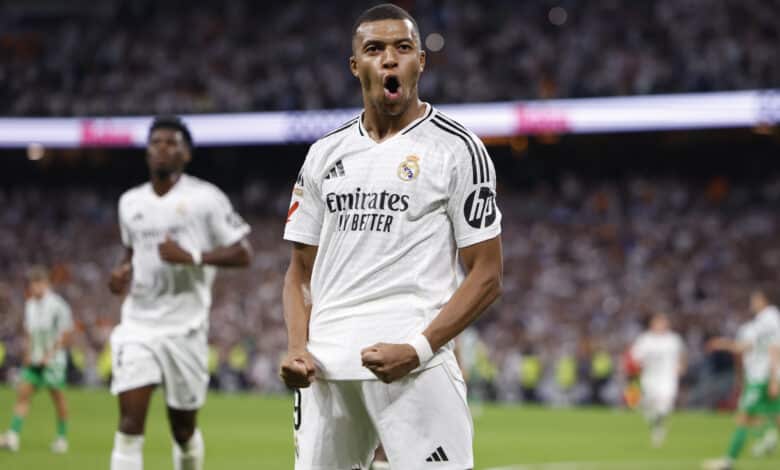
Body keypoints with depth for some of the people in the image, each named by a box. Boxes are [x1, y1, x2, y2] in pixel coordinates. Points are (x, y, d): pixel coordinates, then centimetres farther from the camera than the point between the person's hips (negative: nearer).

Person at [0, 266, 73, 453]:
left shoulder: (57, 305, -10)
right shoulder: (30, 305, 11)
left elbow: (66, 334, -9)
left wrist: (50, 354, -12)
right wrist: (27, 352, 8)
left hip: (53, 360, -6)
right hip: (34, 360, 6)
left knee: (57, 396, 2)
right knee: (23, 392, -6)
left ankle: (62, 437, 14)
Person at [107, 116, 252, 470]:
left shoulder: (205, 198, -4)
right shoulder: (130, 202, 11)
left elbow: (243, 254, -5)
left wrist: (192, 257, -19)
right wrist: (124, 270, 6)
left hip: (185, 328, -3)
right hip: (138, 325, 3)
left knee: (183, 427, 8)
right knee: (130, 420, -12)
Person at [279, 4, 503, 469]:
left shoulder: (455, 148, 0)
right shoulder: (324, 154, 14)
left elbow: (486, 276, -3)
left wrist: (419, 349, -15)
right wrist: (298, 348, 0)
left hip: (414, 367, -5)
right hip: (325, 367, 5)